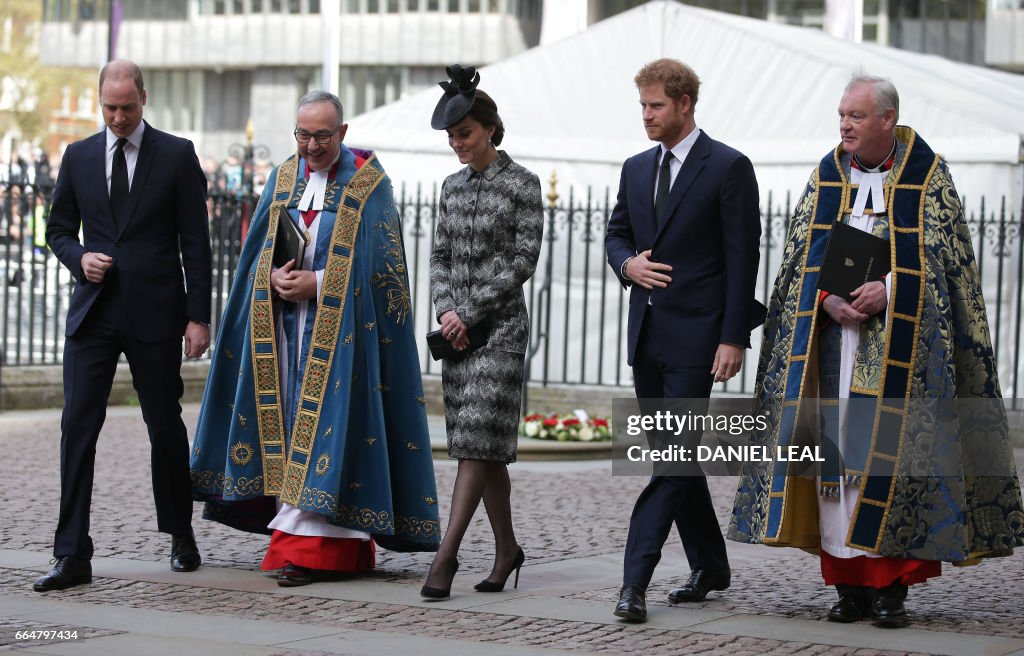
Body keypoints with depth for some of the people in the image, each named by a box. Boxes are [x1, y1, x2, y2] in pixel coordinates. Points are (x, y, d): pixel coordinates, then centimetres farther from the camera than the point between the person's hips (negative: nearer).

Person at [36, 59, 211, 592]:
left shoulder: (177, 155, 0)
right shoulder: (78, 156, 8)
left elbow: (194, 241, -1)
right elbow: (58, 229, 16)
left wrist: (198, 316, -5)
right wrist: (80, 257, -7)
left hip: (155, 314, -2)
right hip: (93, 312, 2)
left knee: (165, 426, 7)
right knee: (77, 426, -7)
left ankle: (181, 537, 27)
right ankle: (73, 557, -7)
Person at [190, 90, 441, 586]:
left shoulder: (369, 184, -4)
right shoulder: (283, 179, 11)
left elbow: (376, 262, -8)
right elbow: (259, 249, 12)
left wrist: (318, 283, -16)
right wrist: (275, 277, -9)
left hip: (339, 323, -5)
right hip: (286, 323, 5)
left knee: (325, 423, -11)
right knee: (291, 425, 3)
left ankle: (310, 548, -14)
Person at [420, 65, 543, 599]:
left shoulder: (521, 184, -5)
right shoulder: (453, 187, 12)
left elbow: (523, 260, -10)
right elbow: (440, 256, 12)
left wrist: (470, 312, -12)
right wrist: (446, 310, -6)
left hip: (500, 325, -6)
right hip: (458, 328, 6)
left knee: (478, 438, -12)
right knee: (480, 443, 8)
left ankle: (446, 554, -17)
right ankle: (506, 547, 18)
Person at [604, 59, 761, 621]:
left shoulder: (728, 168, -6)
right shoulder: (637, 169, 13)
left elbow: (742, 258, -9)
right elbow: (616, 233, 22)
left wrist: (733, 338, -15)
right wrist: (628, 264, -3)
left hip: (695, 336, -7)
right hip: (646, 334, 7)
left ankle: (635, 580, -14)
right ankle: (709, 565, 26)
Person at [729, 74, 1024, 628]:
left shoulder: (927, 176, 1)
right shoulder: (827, 177, 12)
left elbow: (942, 255, -4)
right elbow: (801, 255, 9)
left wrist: (886, 291, -17)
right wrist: (830, 300, -10)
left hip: (900, 342, -3)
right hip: (834, 335, 3)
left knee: (891, 454, -8)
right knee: (836, 453, -1)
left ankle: (891, 586, -3)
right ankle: (849, 584, 4)